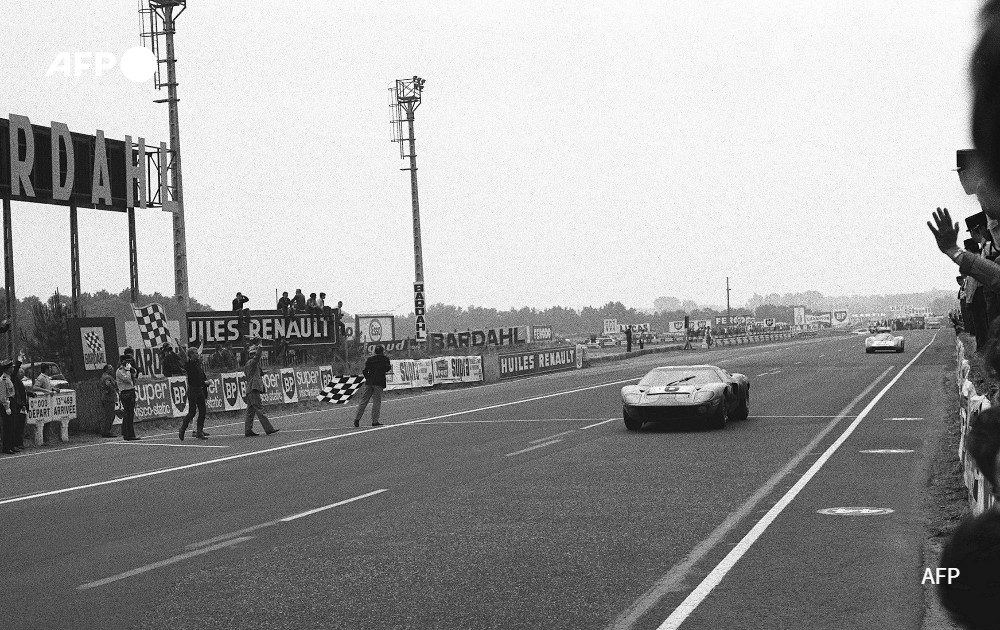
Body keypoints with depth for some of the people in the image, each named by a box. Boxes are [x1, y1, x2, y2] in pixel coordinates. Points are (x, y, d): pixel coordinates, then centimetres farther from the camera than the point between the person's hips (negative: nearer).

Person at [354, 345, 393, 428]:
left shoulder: (370, 359, 13)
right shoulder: (385, 359, 3)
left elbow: (365, 371, 9)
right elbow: (386, 368, -7)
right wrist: (390, 366, 13)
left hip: (369, 382, 4)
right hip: (379, 382, -4)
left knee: (364, 400, 7)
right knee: (377, 401, 0)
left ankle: (357, 418, 1)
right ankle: (374, 421, -3)